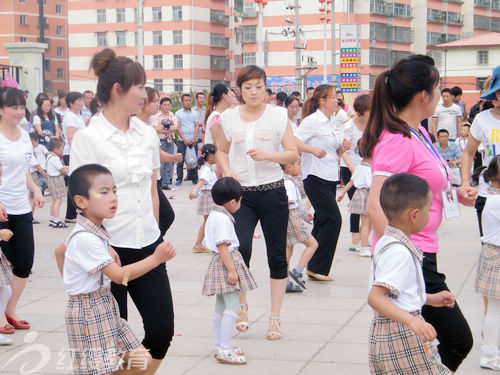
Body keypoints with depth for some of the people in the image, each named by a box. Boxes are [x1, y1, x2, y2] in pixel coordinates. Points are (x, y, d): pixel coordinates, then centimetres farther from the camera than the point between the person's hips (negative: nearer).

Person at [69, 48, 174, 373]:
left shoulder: (147, 134, 10)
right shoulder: (88, 138, -9)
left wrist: (155, 234, 16)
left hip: (148, 246, 6)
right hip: (110, 249, -6)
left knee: (162, 329, 3)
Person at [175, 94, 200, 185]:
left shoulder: (194, 113, 12)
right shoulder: (178, 113, 3)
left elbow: (196, 126, 8)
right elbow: (178, 128, -2)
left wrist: (194, 138, -5)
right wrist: (184, 139, -10)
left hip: (193, 141, 3)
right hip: (182, 141, -2)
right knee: (181, 160, -4)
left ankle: (195, 178, 10)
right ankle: (179, 179, 3)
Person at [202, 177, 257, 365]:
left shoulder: (214, 214, 14)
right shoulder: (223, 219, -18)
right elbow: (222, 246, -23)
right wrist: (232, 269, -23)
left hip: (219, 263, 11)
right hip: (226, 262, -11)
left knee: (221, 306, 14)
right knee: (232, 306, -10)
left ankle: (220, 346, 21)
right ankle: (224, 350, -10)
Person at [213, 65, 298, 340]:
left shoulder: (278, 115, 2)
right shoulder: (229, 118, 7)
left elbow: (293, 154, -2)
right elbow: (222, 150, 20)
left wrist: (267, 155, -18)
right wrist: (226, 170, 1)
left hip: (272, 191, 0)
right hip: (241, 192, 1)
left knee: (277, 256, 4)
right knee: (240, 249, -14)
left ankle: (275, 318, 16)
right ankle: (242, 305, 13)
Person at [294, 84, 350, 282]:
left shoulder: (331, 122, 16)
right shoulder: (313, 121, -11)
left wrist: (342, 148, 4)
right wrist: (313, 149, -31)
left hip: (330, 178, 9)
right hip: (316, 177, -9)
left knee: (322, 221, 9)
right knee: (333, 219, -12)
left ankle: (313, 268, 15)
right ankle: (317, 268, -4)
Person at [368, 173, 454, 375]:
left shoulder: (385, 243, 12)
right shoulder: (399, 252, -20)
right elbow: (375, 297, -28)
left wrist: (431, 299, 24)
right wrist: (413, 322, -36)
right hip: (402, 335, -10)